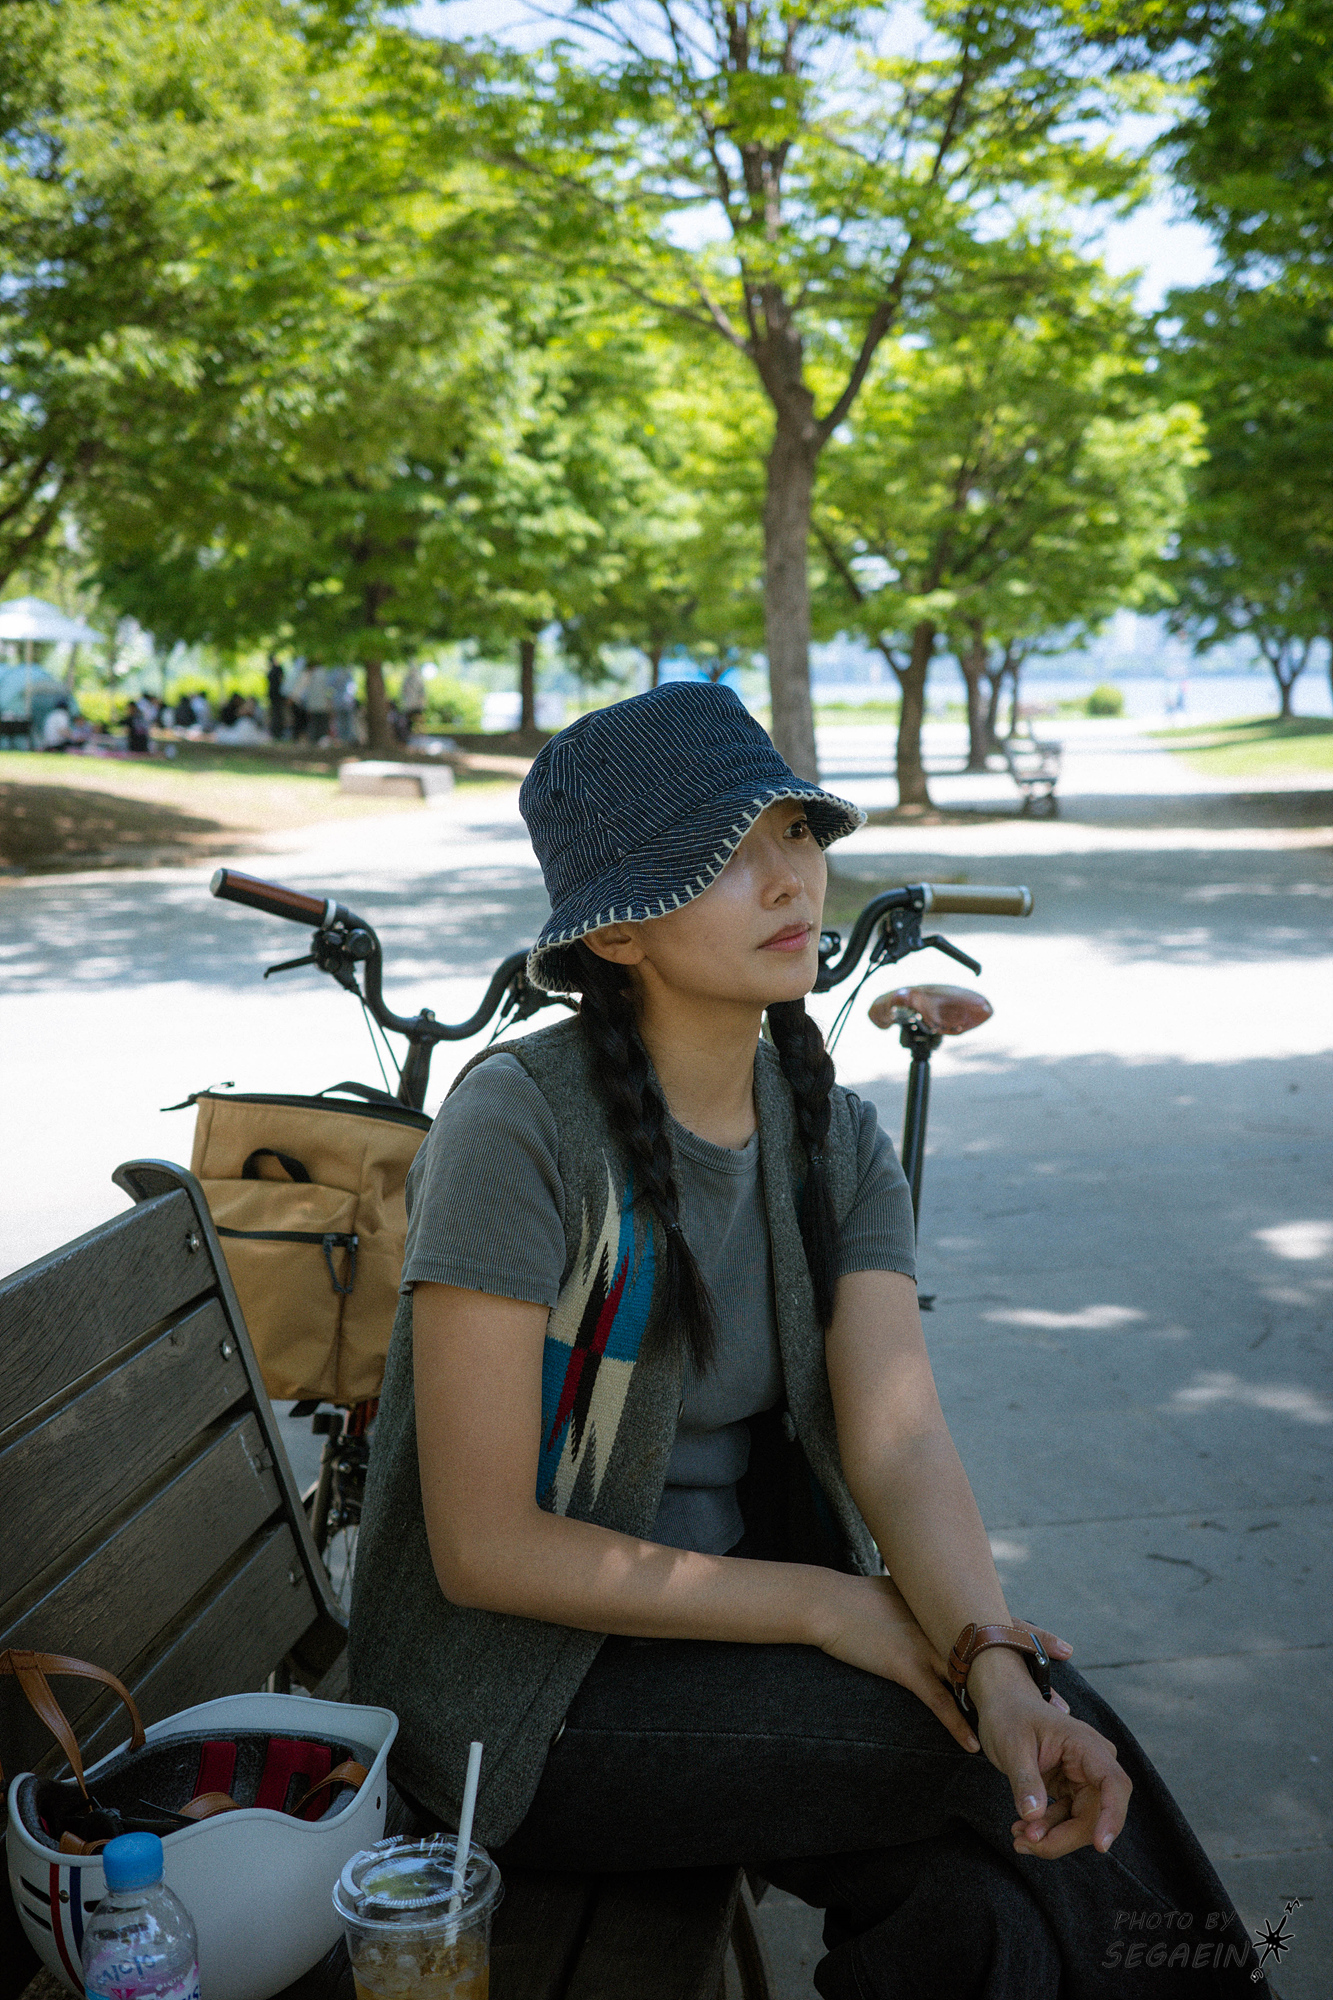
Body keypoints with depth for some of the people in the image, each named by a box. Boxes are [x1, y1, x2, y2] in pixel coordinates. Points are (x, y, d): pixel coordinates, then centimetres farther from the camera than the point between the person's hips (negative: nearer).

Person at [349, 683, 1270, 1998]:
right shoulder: (520, 1124, -20)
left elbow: (901, 1441, -12)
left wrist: (993, 1655, -31)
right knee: (1032, 1734, -18)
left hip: (735, 1642, 5)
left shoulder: (835, 1138, 0)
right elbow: (484, 1548, -21)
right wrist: (828, 1606, -21)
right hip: (521, 1704, -5)